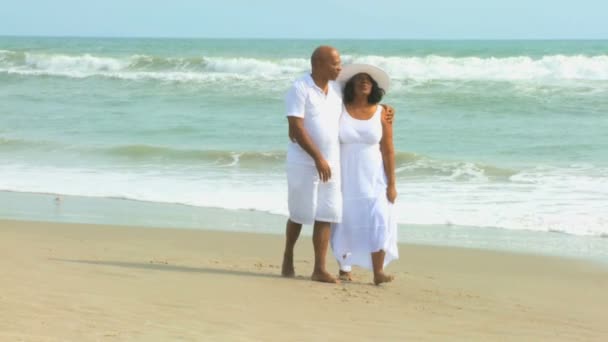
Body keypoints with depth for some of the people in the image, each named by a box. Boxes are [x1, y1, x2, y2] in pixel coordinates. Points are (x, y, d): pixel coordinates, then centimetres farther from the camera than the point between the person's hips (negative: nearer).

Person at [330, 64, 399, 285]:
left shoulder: (381, 113, -2)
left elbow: (388, 151, -1)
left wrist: (391, 184, -4)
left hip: (372, 178, 0)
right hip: (345, 178, 0)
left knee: (378, 221, -10)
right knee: (345, 222, 5)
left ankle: (378, 272, -11)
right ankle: (344, 269, 17)